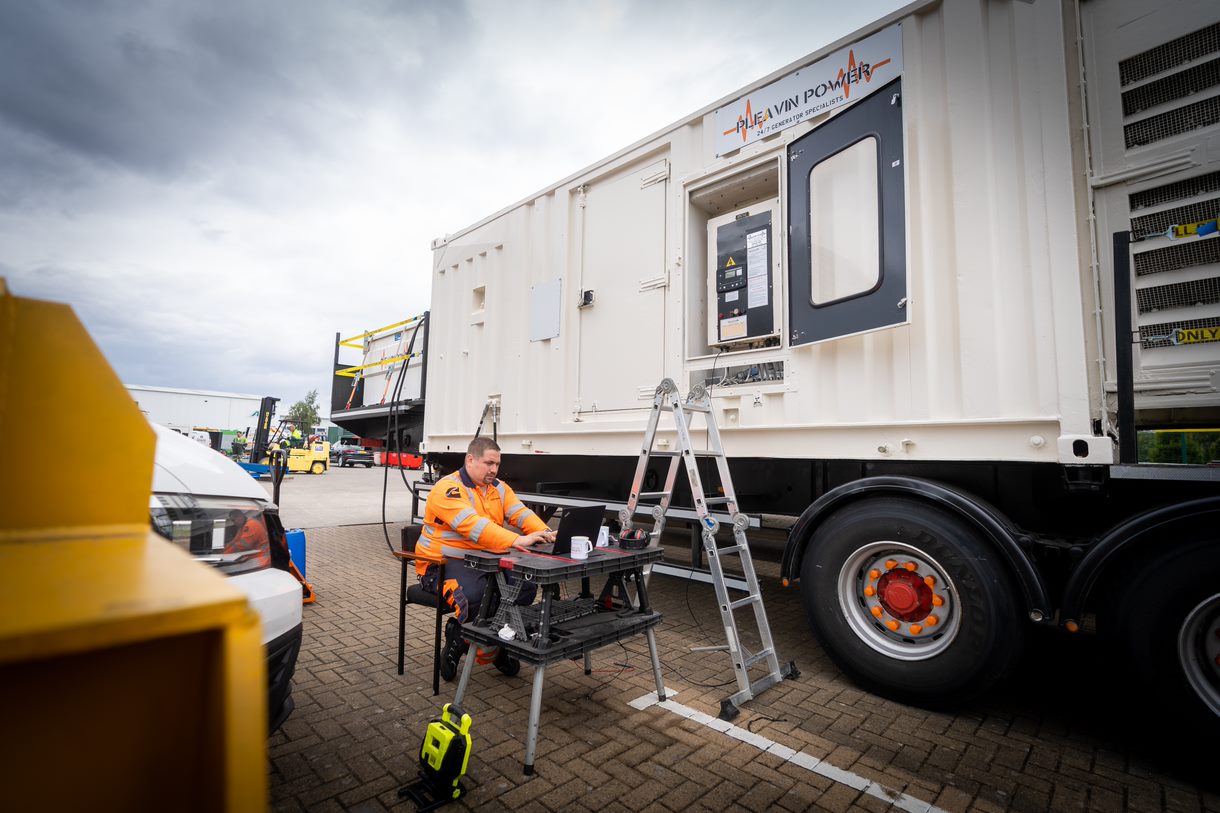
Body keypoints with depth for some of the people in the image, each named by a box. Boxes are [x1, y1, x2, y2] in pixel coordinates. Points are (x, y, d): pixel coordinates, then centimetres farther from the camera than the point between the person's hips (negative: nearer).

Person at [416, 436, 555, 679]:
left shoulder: (499, 488, 11)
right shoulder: (448, 489, -16)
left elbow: (521, 513, -2)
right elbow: (473, 525, -31)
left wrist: (546, 533, -23)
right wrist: (517, 541, -40)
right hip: (441, 563, -7)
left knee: (526, 584, -14)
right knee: (475, 594, -34)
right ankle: (488, 651, -5)